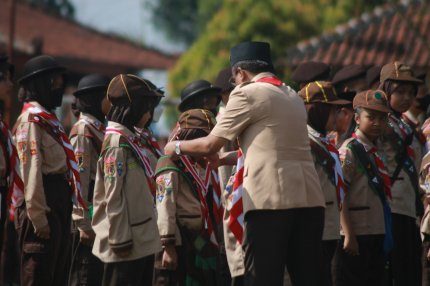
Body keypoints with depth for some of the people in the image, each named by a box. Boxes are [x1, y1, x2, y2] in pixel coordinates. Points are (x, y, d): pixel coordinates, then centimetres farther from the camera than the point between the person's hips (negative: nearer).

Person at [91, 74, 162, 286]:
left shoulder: (129, 140, 15)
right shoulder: (117, 143, -13)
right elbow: (113, 197, -17)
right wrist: (120, 240, -18)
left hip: (142, 242, 10)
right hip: (127, 245, -10)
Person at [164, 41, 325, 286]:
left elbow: (210, 145, 1)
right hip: (310, 199, 7)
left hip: (270, 201, -7)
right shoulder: (294, 97, 22)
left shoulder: (247, 94, 0)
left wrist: (177, 146, 19)